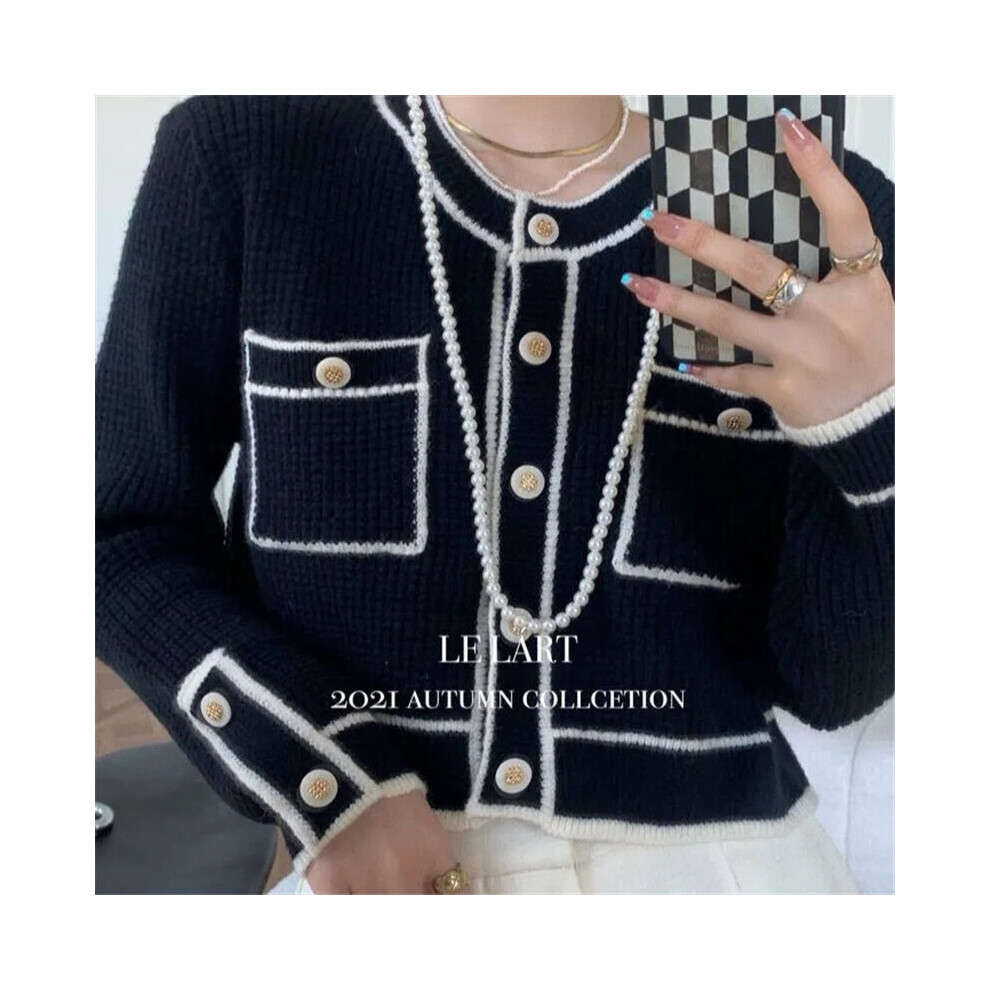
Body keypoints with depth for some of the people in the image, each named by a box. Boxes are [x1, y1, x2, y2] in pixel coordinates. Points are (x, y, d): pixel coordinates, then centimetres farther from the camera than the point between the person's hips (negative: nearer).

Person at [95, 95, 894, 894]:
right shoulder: (238, 152, -10)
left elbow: (830, 681, -5)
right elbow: (127, 531, -2)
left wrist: (870, 417, -24)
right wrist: (327, 786, -15)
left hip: (716, 857, 1)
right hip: (361, 864, 0)